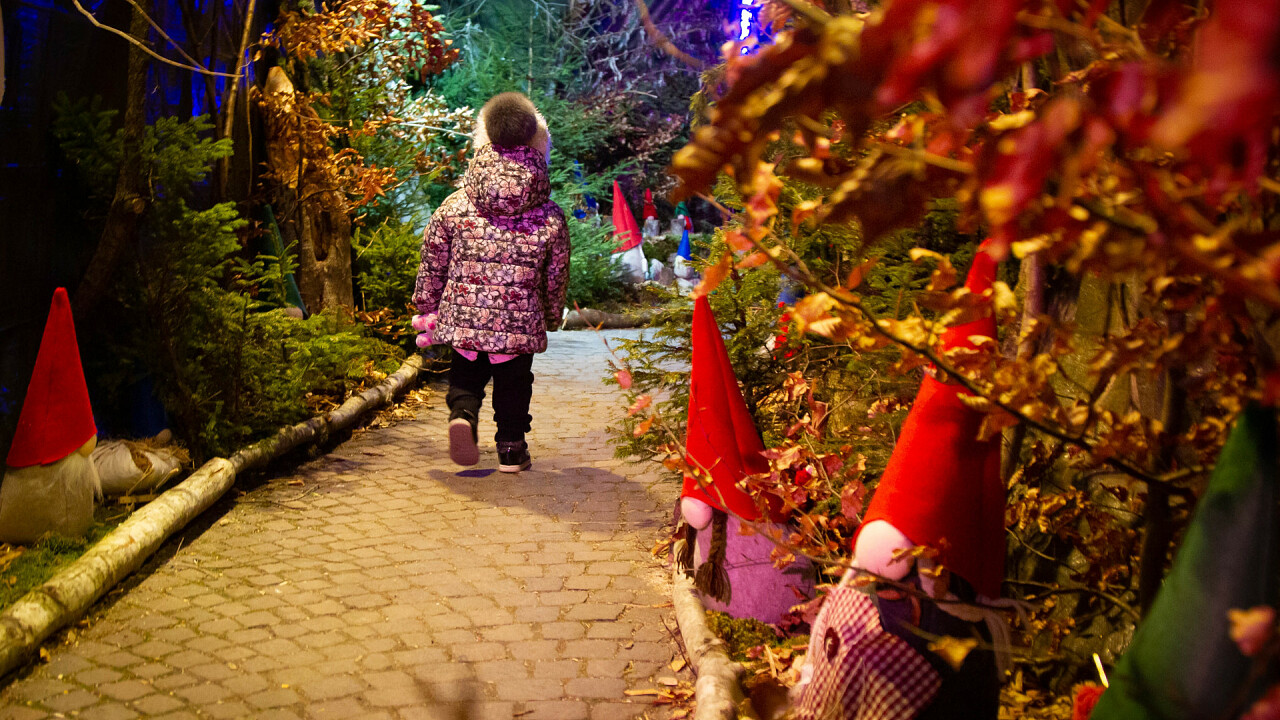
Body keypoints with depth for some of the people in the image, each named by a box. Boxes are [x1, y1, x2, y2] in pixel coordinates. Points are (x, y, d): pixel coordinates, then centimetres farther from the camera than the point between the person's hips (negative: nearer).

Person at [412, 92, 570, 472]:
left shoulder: (454, 207, -3)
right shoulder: (551, 217, -4)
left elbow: (432, 264, 3)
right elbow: (556, 278, 4)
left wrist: (426, 311, 15)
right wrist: (551, 318, 20)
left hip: (462, 316, 1)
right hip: (520, 323, -1)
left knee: (465, 377, 19)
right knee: (513, 385, 17)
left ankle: (462, 415, -8)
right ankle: (511, 450, 22)